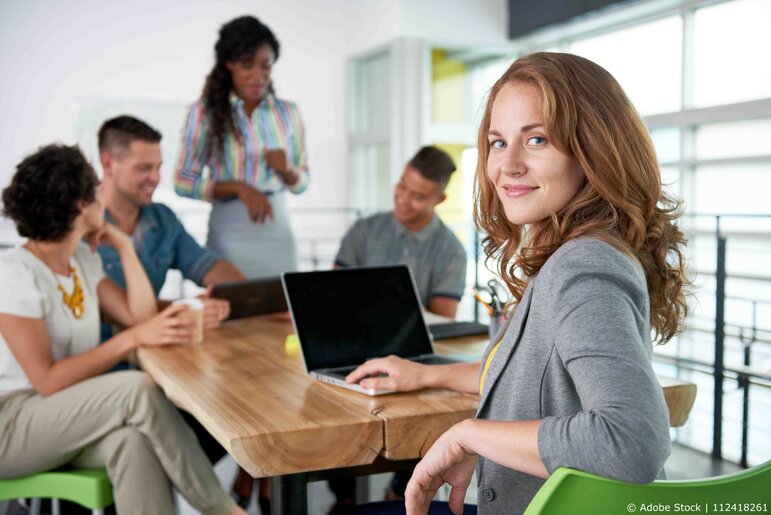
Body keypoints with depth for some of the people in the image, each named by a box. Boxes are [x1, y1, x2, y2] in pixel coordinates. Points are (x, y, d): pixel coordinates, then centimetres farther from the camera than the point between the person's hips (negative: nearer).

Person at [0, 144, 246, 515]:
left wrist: (124, 246, 3)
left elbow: (140, 317, 4)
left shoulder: (83, 259, 9)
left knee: (132, 440, -31)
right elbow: (48, 381, -21)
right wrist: (133, 339, -25)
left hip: (67, 413, 6)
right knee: (137, 389, -30)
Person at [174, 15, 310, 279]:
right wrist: (239, 187, -15)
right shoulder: (205, 111, -3)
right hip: (230, 233, -2)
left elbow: (302, 182, 12)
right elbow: (183, 182, -4)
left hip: (278, 231, 3)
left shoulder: (288, 112, 6)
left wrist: (287, 170, -9)